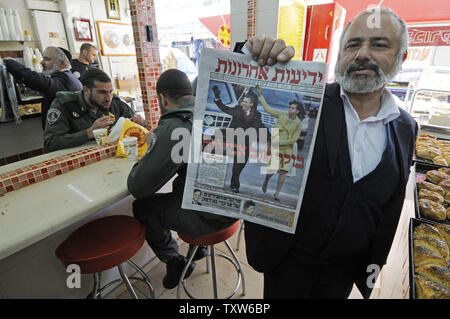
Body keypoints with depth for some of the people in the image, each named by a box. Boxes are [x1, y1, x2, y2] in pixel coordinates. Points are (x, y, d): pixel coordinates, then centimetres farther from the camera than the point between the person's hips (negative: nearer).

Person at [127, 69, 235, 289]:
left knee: (142, 207, 9)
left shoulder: (172, 130, -23)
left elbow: (137, 187, -18)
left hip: (210, 217, -8)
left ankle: (175, 263, 30)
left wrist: (153, 146, -4)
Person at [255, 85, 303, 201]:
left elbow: (293, 139, -8)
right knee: (271, 170, -1)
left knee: (283, 171, -3)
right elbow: (268, 108, 5)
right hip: (274, 147, 0)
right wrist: (260, 95, 4)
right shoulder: (282, 114, -1)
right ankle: (266, 181, 33)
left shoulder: (298, 124, -5)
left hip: (287, 149, 0)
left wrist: (279, 142, -16)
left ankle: (277, 192, 13)